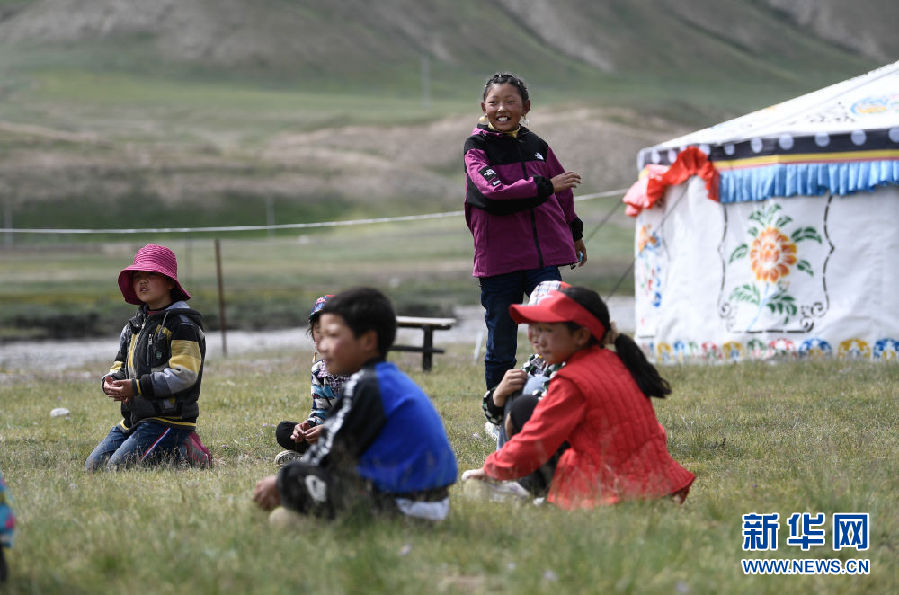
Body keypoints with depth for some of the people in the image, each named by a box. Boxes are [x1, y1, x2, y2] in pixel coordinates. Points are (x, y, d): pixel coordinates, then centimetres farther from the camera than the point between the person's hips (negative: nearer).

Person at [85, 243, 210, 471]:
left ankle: (183, 452, -5)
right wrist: (110, 382, -5)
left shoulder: (182, 324, -9)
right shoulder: (134, 326, 18)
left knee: (116, 468, -24)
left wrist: (137, 387, -22)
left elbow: (184, 374, -19)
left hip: (169, 419, -9)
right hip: (133, 419, 9)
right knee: (93, 465, 0)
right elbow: (121, 365, 21)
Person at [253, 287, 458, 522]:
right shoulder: (395, 380, 16)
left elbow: (327, 454, -9)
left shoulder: (363, 386, -12)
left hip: (402, 507, -10)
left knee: (295, 478, -11)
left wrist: (279, 482, 4)